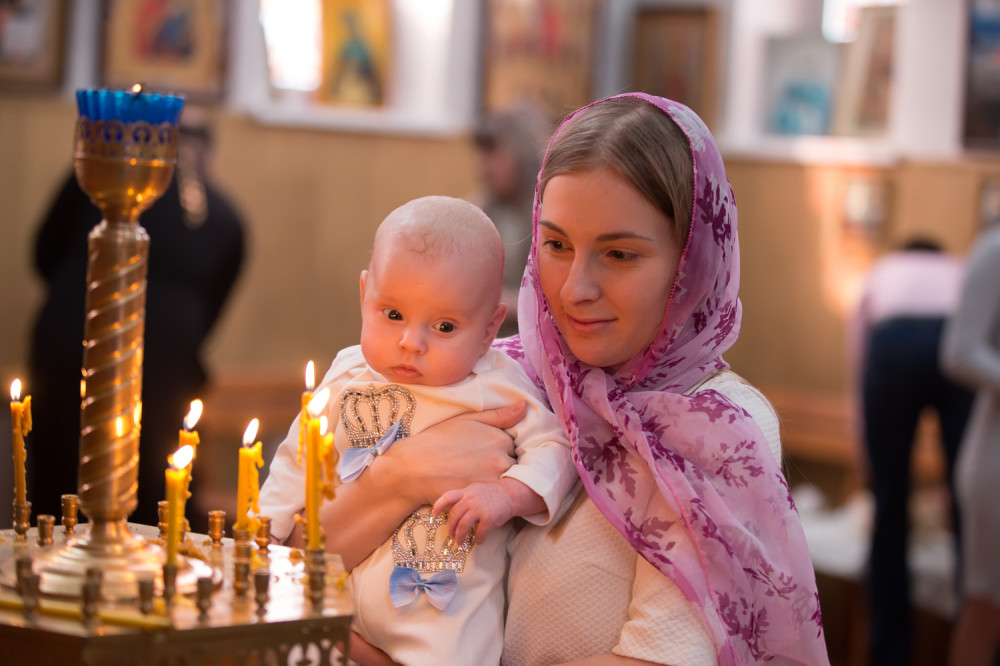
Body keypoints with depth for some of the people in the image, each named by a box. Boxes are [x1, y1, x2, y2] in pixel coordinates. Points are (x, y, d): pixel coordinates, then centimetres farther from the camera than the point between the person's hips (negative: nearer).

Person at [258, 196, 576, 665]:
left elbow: (551, 450, -2)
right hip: (340, 587, 4)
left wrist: (507, 495, -20)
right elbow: (299, 459, 16)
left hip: (445, 600, -3)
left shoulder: (497, 385, -5)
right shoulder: (347, 377, 6)